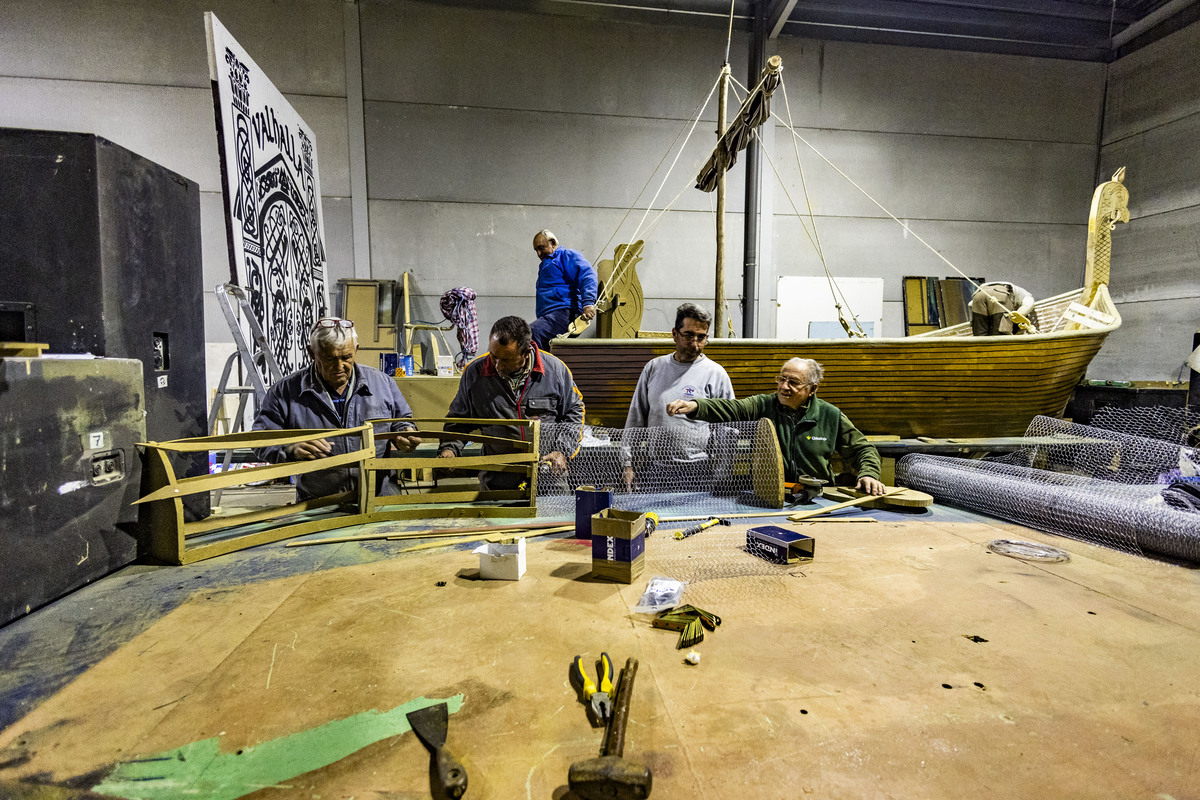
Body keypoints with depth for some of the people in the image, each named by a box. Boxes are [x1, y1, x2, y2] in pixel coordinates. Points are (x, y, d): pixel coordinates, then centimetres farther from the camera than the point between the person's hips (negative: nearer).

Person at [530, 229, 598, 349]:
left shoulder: (566, 255, 9)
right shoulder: (544, 266, 38)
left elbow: (587, 275, -8)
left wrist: (588, 303, -25)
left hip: (564, 313, -9)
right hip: (547, 316, 9)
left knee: (529, 333, -33)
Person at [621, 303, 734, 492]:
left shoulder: (716, 373, 0)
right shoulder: (653, 367, 9)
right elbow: (636, 417, 13)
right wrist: (627, 463, 8)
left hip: (697, 471, -2)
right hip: (654, 468, 3)